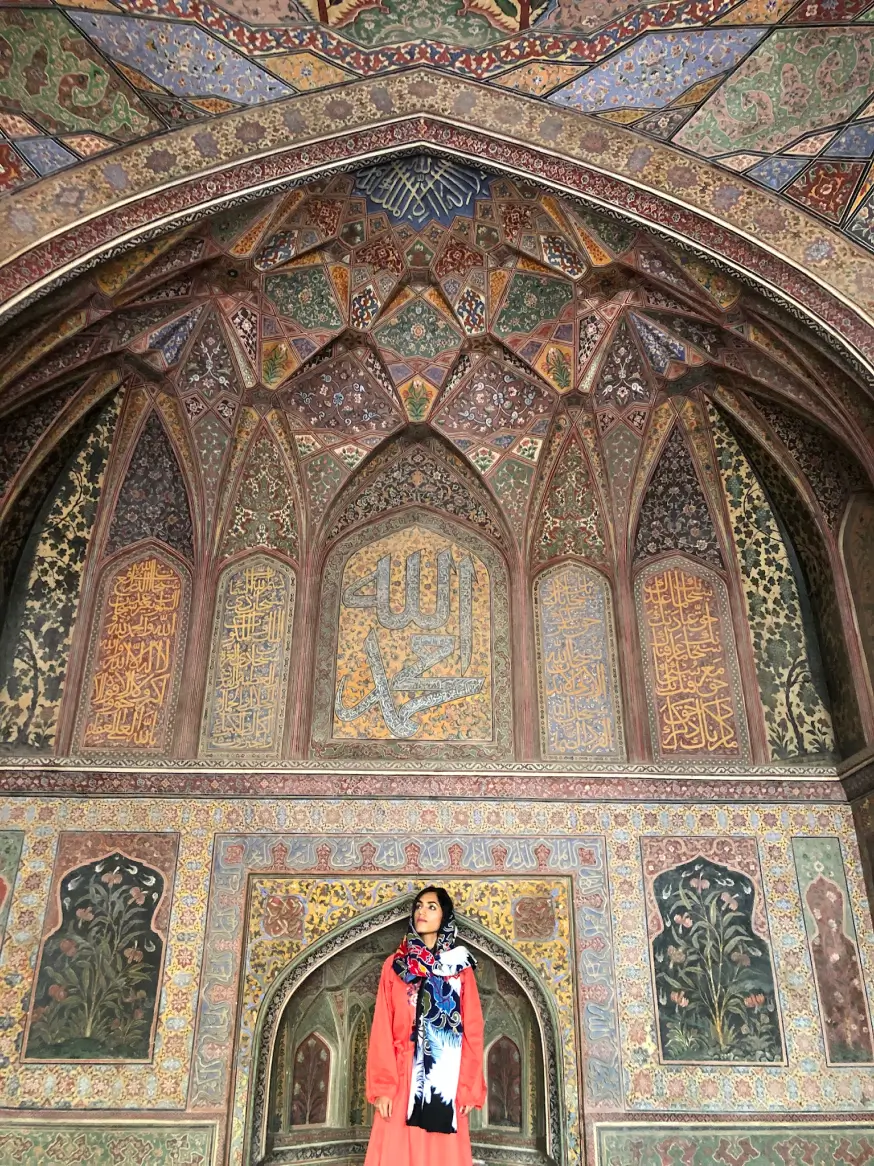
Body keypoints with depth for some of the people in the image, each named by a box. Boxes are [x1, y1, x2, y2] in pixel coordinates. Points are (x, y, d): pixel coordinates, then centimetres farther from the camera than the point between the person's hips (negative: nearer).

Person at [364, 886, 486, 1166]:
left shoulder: (460, 968, 6)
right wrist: (382, 1086, -7)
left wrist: (469, 1086, -4)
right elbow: (382, 1029, 1)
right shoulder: (395, 965, 6)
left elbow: (472, 1030, 3)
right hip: (402, 1076, 0)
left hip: (445, 1078, 0)